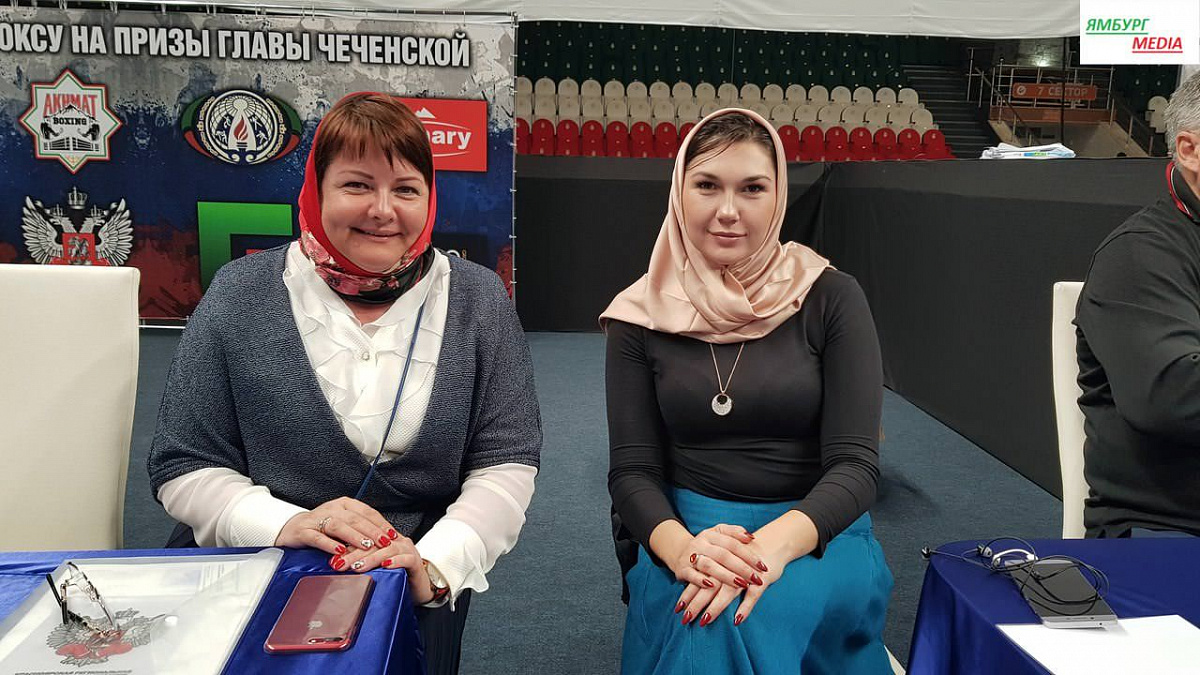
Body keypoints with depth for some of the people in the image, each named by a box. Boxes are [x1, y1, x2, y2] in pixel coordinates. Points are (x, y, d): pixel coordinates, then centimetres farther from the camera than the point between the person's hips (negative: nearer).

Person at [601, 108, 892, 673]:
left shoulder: (831, 298, -2)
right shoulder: (643, 315, 1)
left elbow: (855, 463, -8)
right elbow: (632, 468, -2)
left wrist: (776, 542, -27)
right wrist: (681, 547, -24)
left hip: (816, 535, -1)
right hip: (686, 533, 1)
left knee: (757, 616, -33)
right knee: (704, 629, -32)